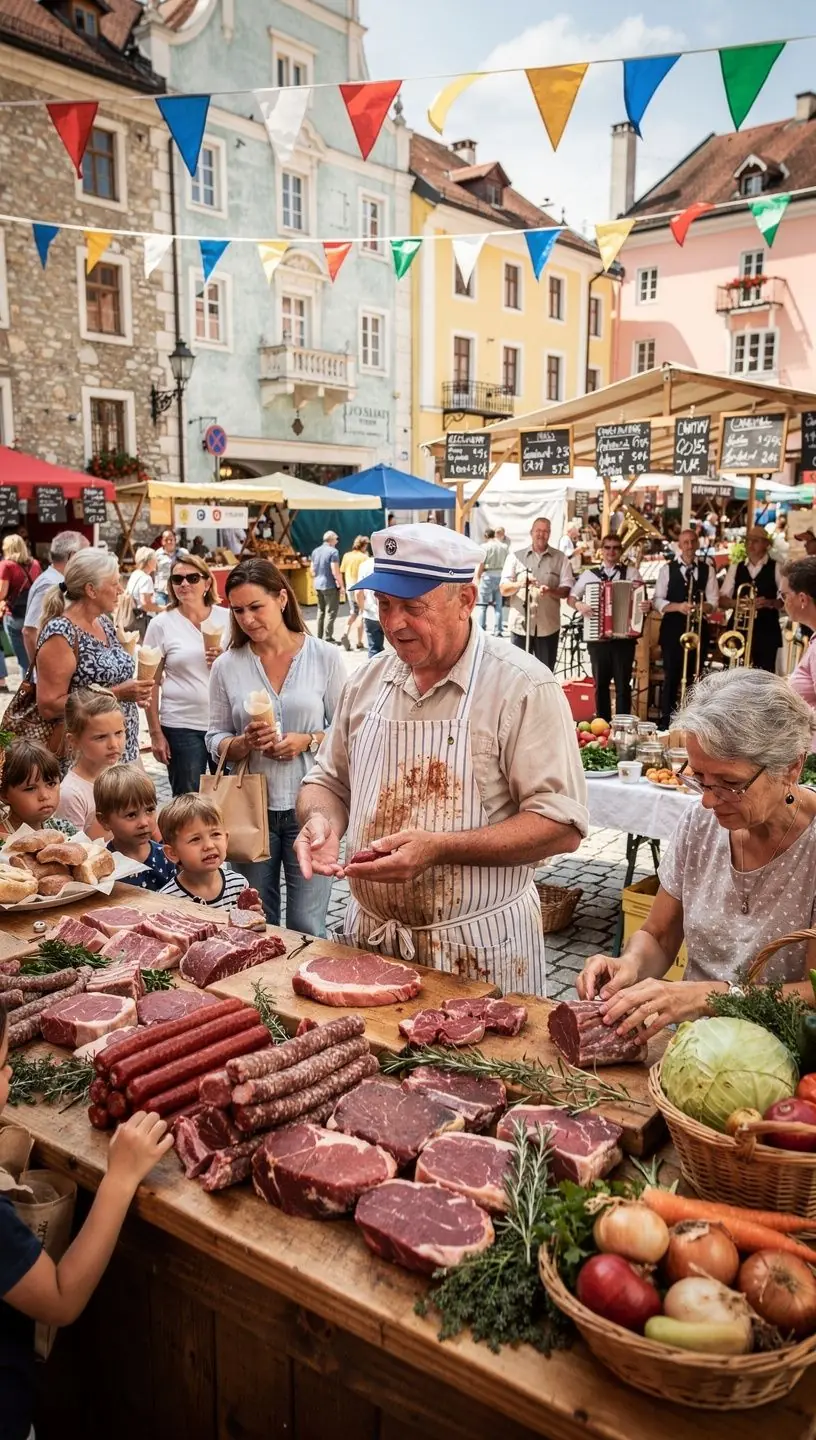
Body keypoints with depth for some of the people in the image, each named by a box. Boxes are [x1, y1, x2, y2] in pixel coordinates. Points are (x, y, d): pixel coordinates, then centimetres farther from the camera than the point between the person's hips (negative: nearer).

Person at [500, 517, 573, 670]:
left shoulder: (560, 558, 6)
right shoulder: (515, 556, 6)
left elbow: (566, 590, 0)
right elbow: (503, 589, 0)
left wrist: (550, 591, -21)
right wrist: (520, 584, -21)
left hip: (548, 626, 1)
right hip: (520, 624, 0)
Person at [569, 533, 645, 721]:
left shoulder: (631, 572, 5)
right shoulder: (589, 574, 9)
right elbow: (571, 596, 13)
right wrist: (578, 604, -9)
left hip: (624, 637, -1)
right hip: (597, 638, 2)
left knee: (623, 684, 1)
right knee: (600, 683, 8)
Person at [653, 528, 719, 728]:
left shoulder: (707, 569, 6)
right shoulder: (667, 569, 0)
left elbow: (713, 601, 2)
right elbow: (657, 601, -4)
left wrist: (701, 607, -19)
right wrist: (678, 607, -20)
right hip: (673, 628, -2)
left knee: (694, 676, 7)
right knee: (671, 676, -1)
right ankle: (666, 721, 7)